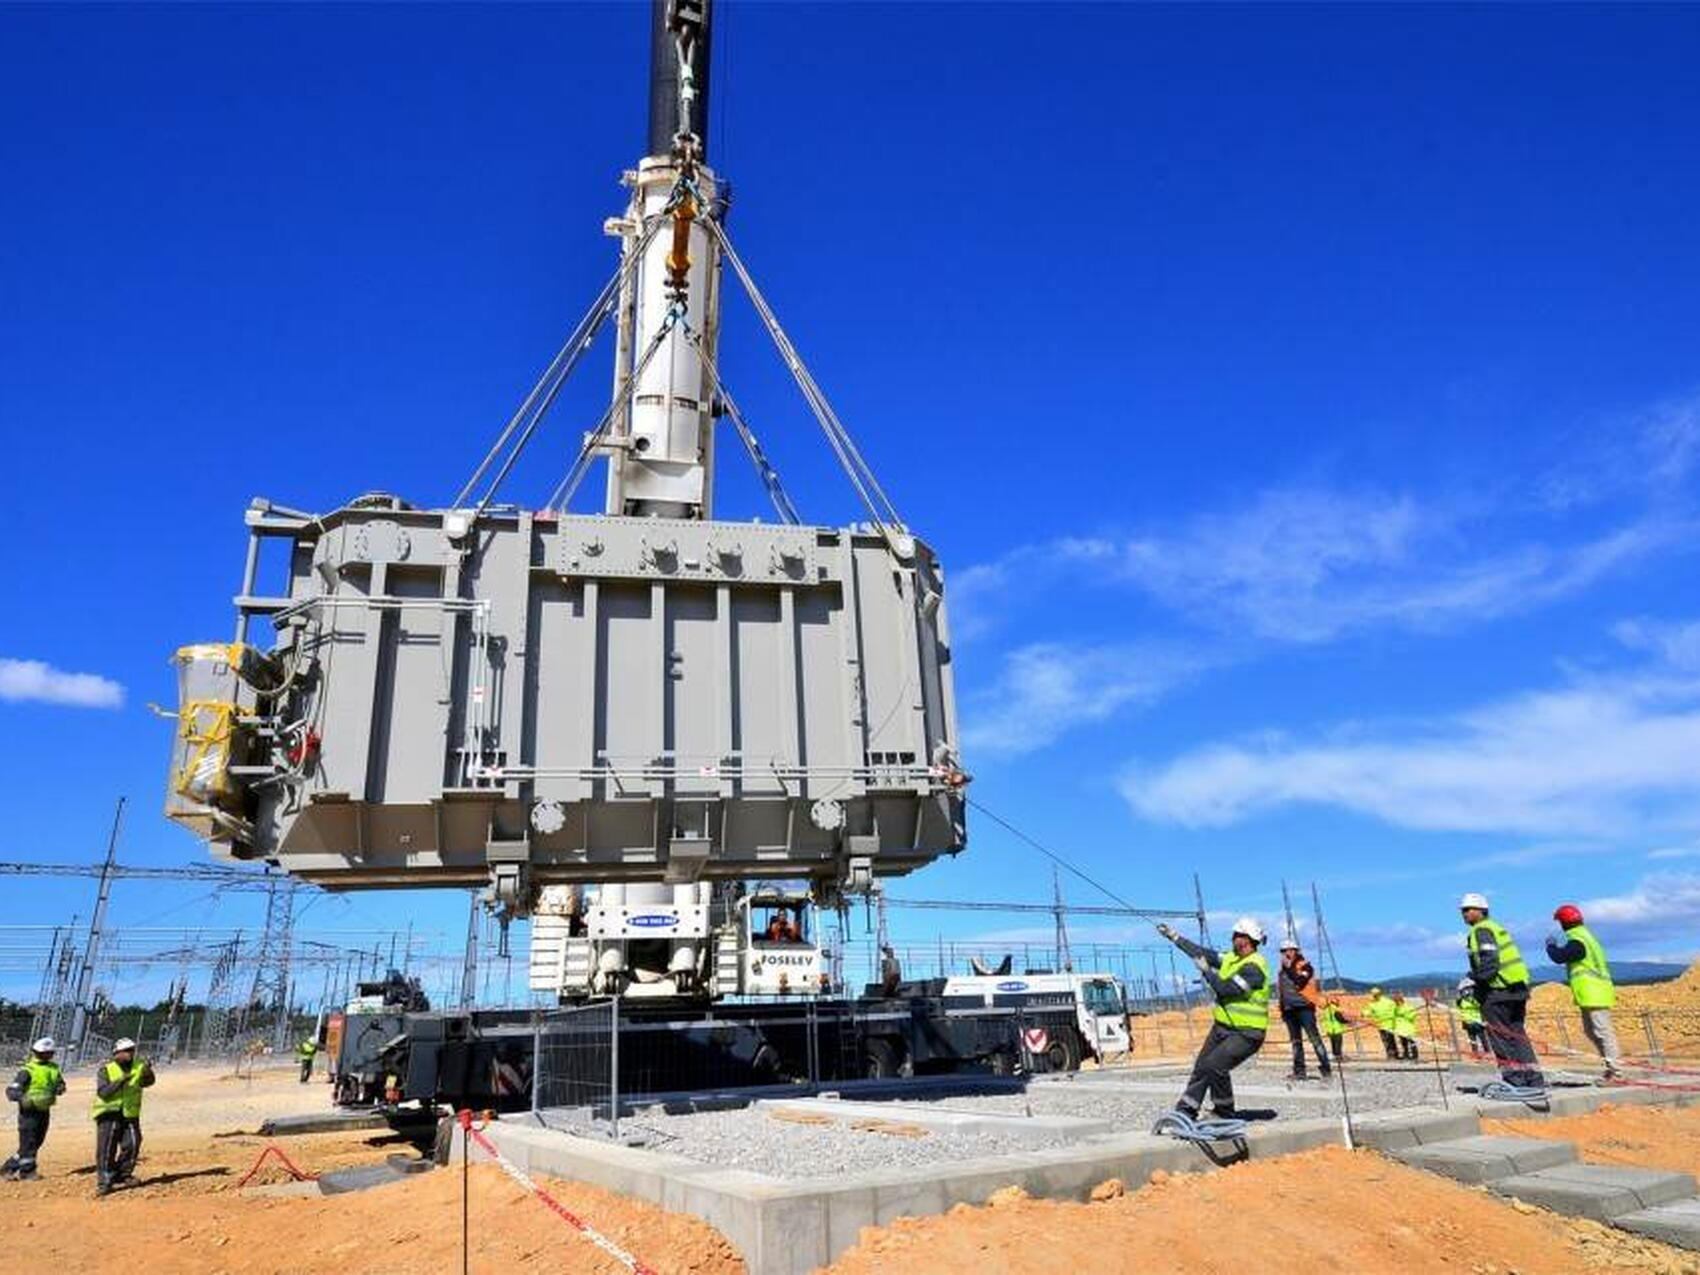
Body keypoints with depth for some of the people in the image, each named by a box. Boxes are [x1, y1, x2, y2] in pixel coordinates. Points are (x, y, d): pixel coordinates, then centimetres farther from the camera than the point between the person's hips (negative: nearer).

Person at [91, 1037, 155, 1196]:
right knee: (106, 1149, -4)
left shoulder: (138, 1066, 2)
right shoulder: (105, 1070, -4)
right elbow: (103, 1092, -16)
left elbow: (148, 1081, -14)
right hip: (109, 1115, -3)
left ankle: (122, 1175, 22)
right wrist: (121, 1081, -29)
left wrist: (148, 1071, -34)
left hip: (130, 1115, 3)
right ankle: (104, 1181, 4)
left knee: (132, 1145, 2)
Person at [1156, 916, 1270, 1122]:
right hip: (1222, 1027, 9)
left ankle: (1225, 1113, -1)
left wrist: (1206, 970, -15)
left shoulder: (1254, 967, -22)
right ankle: (1185, 1112, 20)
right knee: (1201, 1068, 10)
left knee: (1215, 1065, -21)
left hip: (1246, 1034, -9)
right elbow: (1204, 953, 14)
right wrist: (1174, 937, 16)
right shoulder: (1232, 958, 6)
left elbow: (1226, 989, -27)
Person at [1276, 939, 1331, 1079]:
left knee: (1314, 1039, -10)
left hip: (1304, 1007, -6)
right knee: (1296, 1041, 7)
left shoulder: (1305, 966, -1)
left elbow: (1300, 982, -19)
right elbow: (1279, 991, 23)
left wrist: (1289, 967, -14)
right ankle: (1299, 1071, 9)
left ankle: (1326, 1069, -7)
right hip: (1289, 1009, 7)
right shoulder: (1282, 970, 18)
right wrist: (1282, 1010, 20)